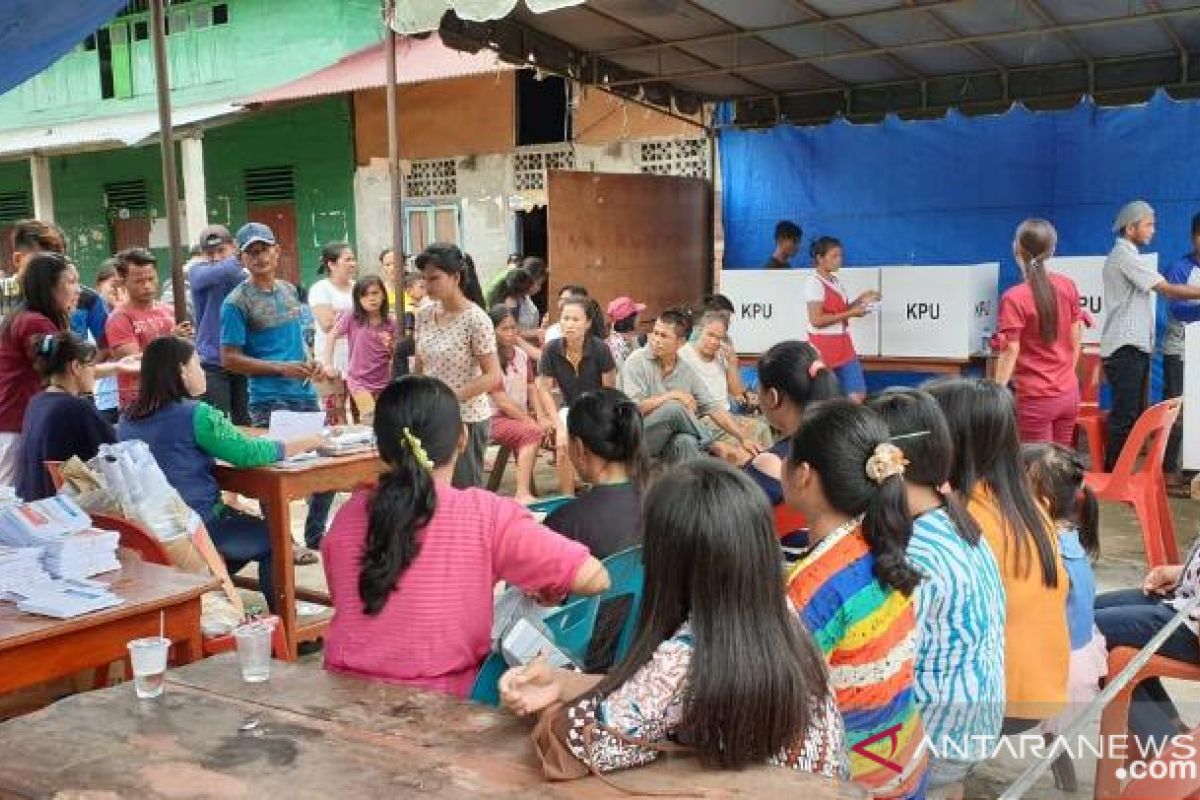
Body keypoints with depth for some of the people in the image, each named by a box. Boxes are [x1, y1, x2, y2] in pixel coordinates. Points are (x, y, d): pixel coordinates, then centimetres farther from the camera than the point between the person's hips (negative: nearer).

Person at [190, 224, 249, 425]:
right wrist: (237, 259, -5)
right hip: (212, 364, -3)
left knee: (245, 424, 8)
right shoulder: (198, 272, -2)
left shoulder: (247, 274, 9)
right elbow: (228, 270, -22)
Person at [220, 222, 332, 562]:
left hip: (305, 393, 7)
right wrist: (282, 368, -17)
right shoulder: (237, 302, -9)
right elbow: (230, 359, -11)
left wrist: (308, 362, 2)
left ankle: (316, 538, 28)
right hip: (270, 402, -7)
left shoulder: (290, 290, 11)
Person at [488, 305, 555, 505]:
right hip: (496, 418, -7)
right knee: (531, 433, -30)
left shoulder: (521, 354, 12)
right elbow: (501, 400, -13)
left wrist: (541, 417, -8)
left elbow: (532, 389, 10)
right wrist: (531, 421, -16)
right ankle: (522, 494, -35)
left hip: (521, 416, 7)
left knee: (549, 428, -18)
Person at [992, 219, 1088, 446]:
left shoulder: (1013, 298, -16)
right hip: (1069, 394, 5)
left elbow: (1010, 351, -16)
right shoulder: (1068, 286, 0)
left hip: (1035, 399, -5)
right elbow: (1076, 337, 8)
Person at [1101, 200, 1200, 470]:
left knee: (1134, 414, 11)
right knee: (1125, 416, -10)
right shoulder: (1124, 256, -12)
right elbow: (1168, 290, -16)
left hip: (1135, 347, 10)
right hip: (1124, 348, -10)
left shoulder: (1127, 256, 20)